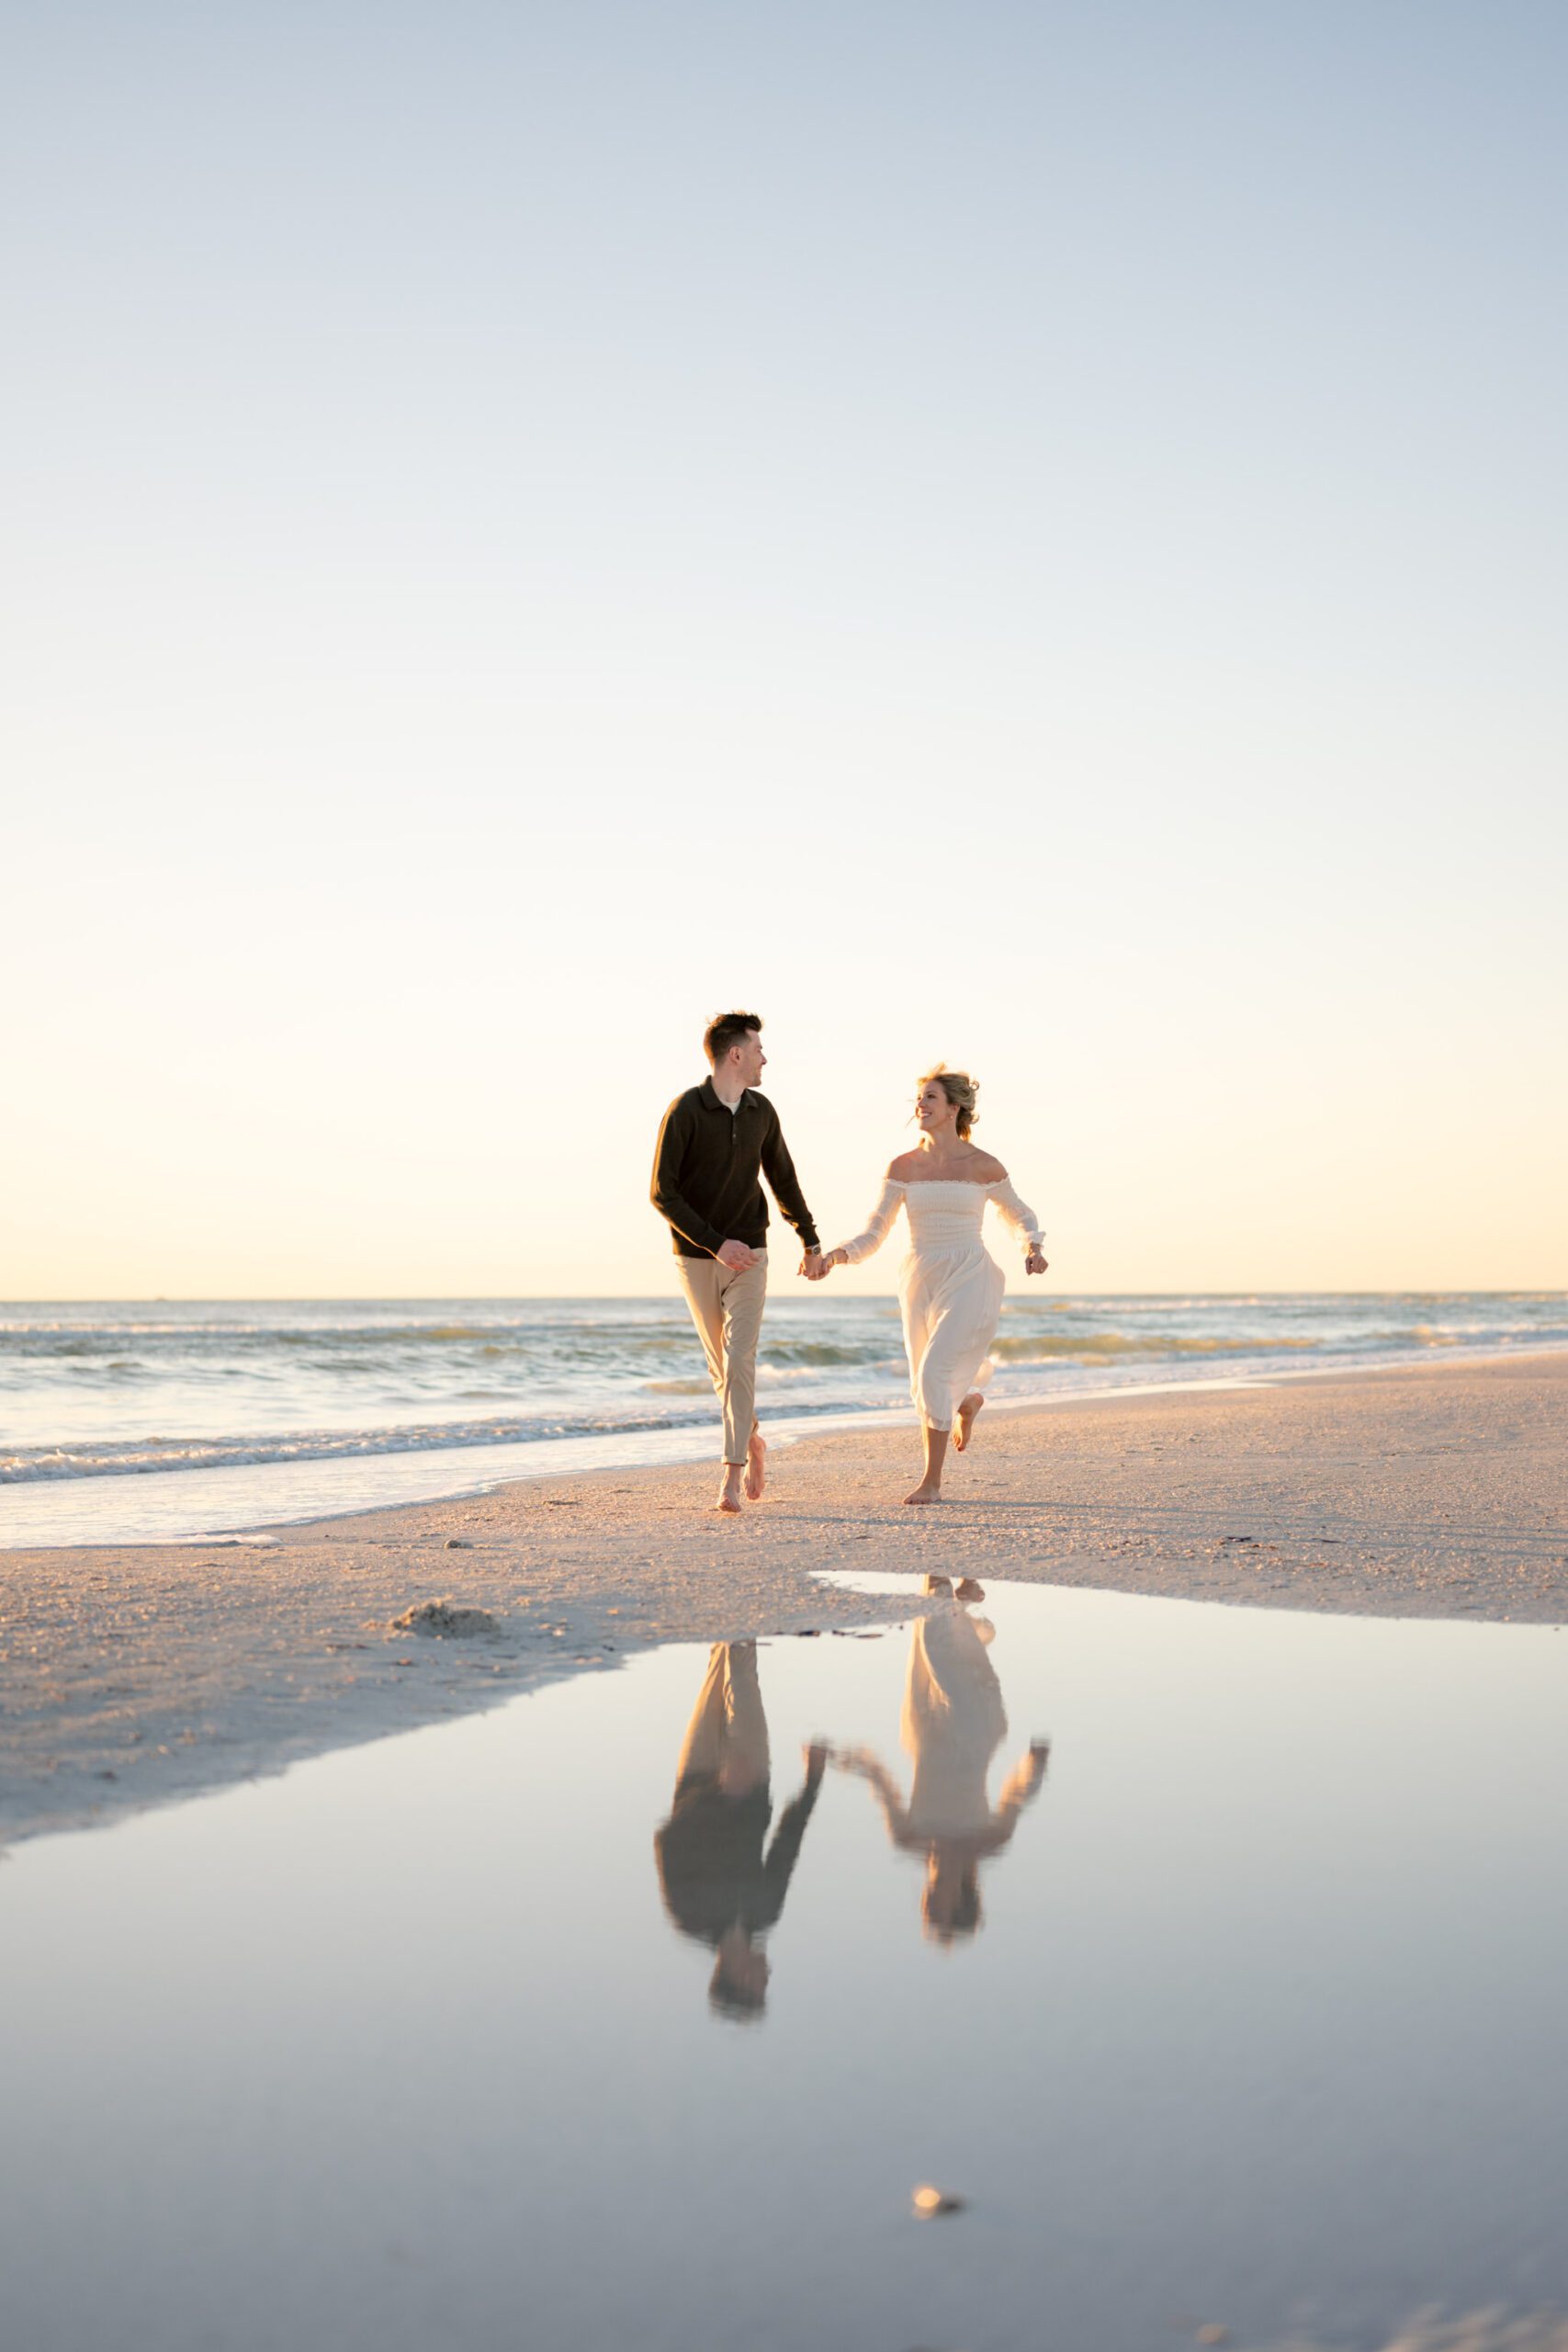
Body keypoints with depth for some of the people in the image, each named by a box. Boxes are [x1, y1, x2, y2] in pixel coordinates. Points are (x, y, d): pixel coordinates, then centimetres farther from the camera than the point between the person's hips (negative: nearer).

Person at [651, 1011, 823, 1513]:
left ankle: (731, 1480, -14)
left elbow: (783, 1178, 16)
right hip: (696, 1257, -2)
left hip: (748, 1255, 2)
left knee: (739, 1359, -12)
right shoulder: (685, 1111, -13)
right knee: (721, 1362, 11)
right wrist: (715, 1244, -21)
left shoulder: (761, 1111, 1)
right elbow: (662, 1193, -15)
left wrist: (810, 1240, 23)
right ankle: (751, 1441, 37)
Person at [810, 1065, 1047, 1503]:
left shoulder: (983, 1166, -2)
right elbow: (873, 1235, 3)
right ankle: (969, 1399, 48)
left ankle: (932, 1482, -11)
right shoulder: (903, 1166, 3)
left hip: (969, 1281, -4)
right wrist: (834, 1256, -15)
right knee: (925, 1385, 13)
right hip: (920, 1281, 4)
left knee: (934, 1372, -20)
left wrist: (1033, 1249, -5)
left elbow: (1020, 1215, 15)